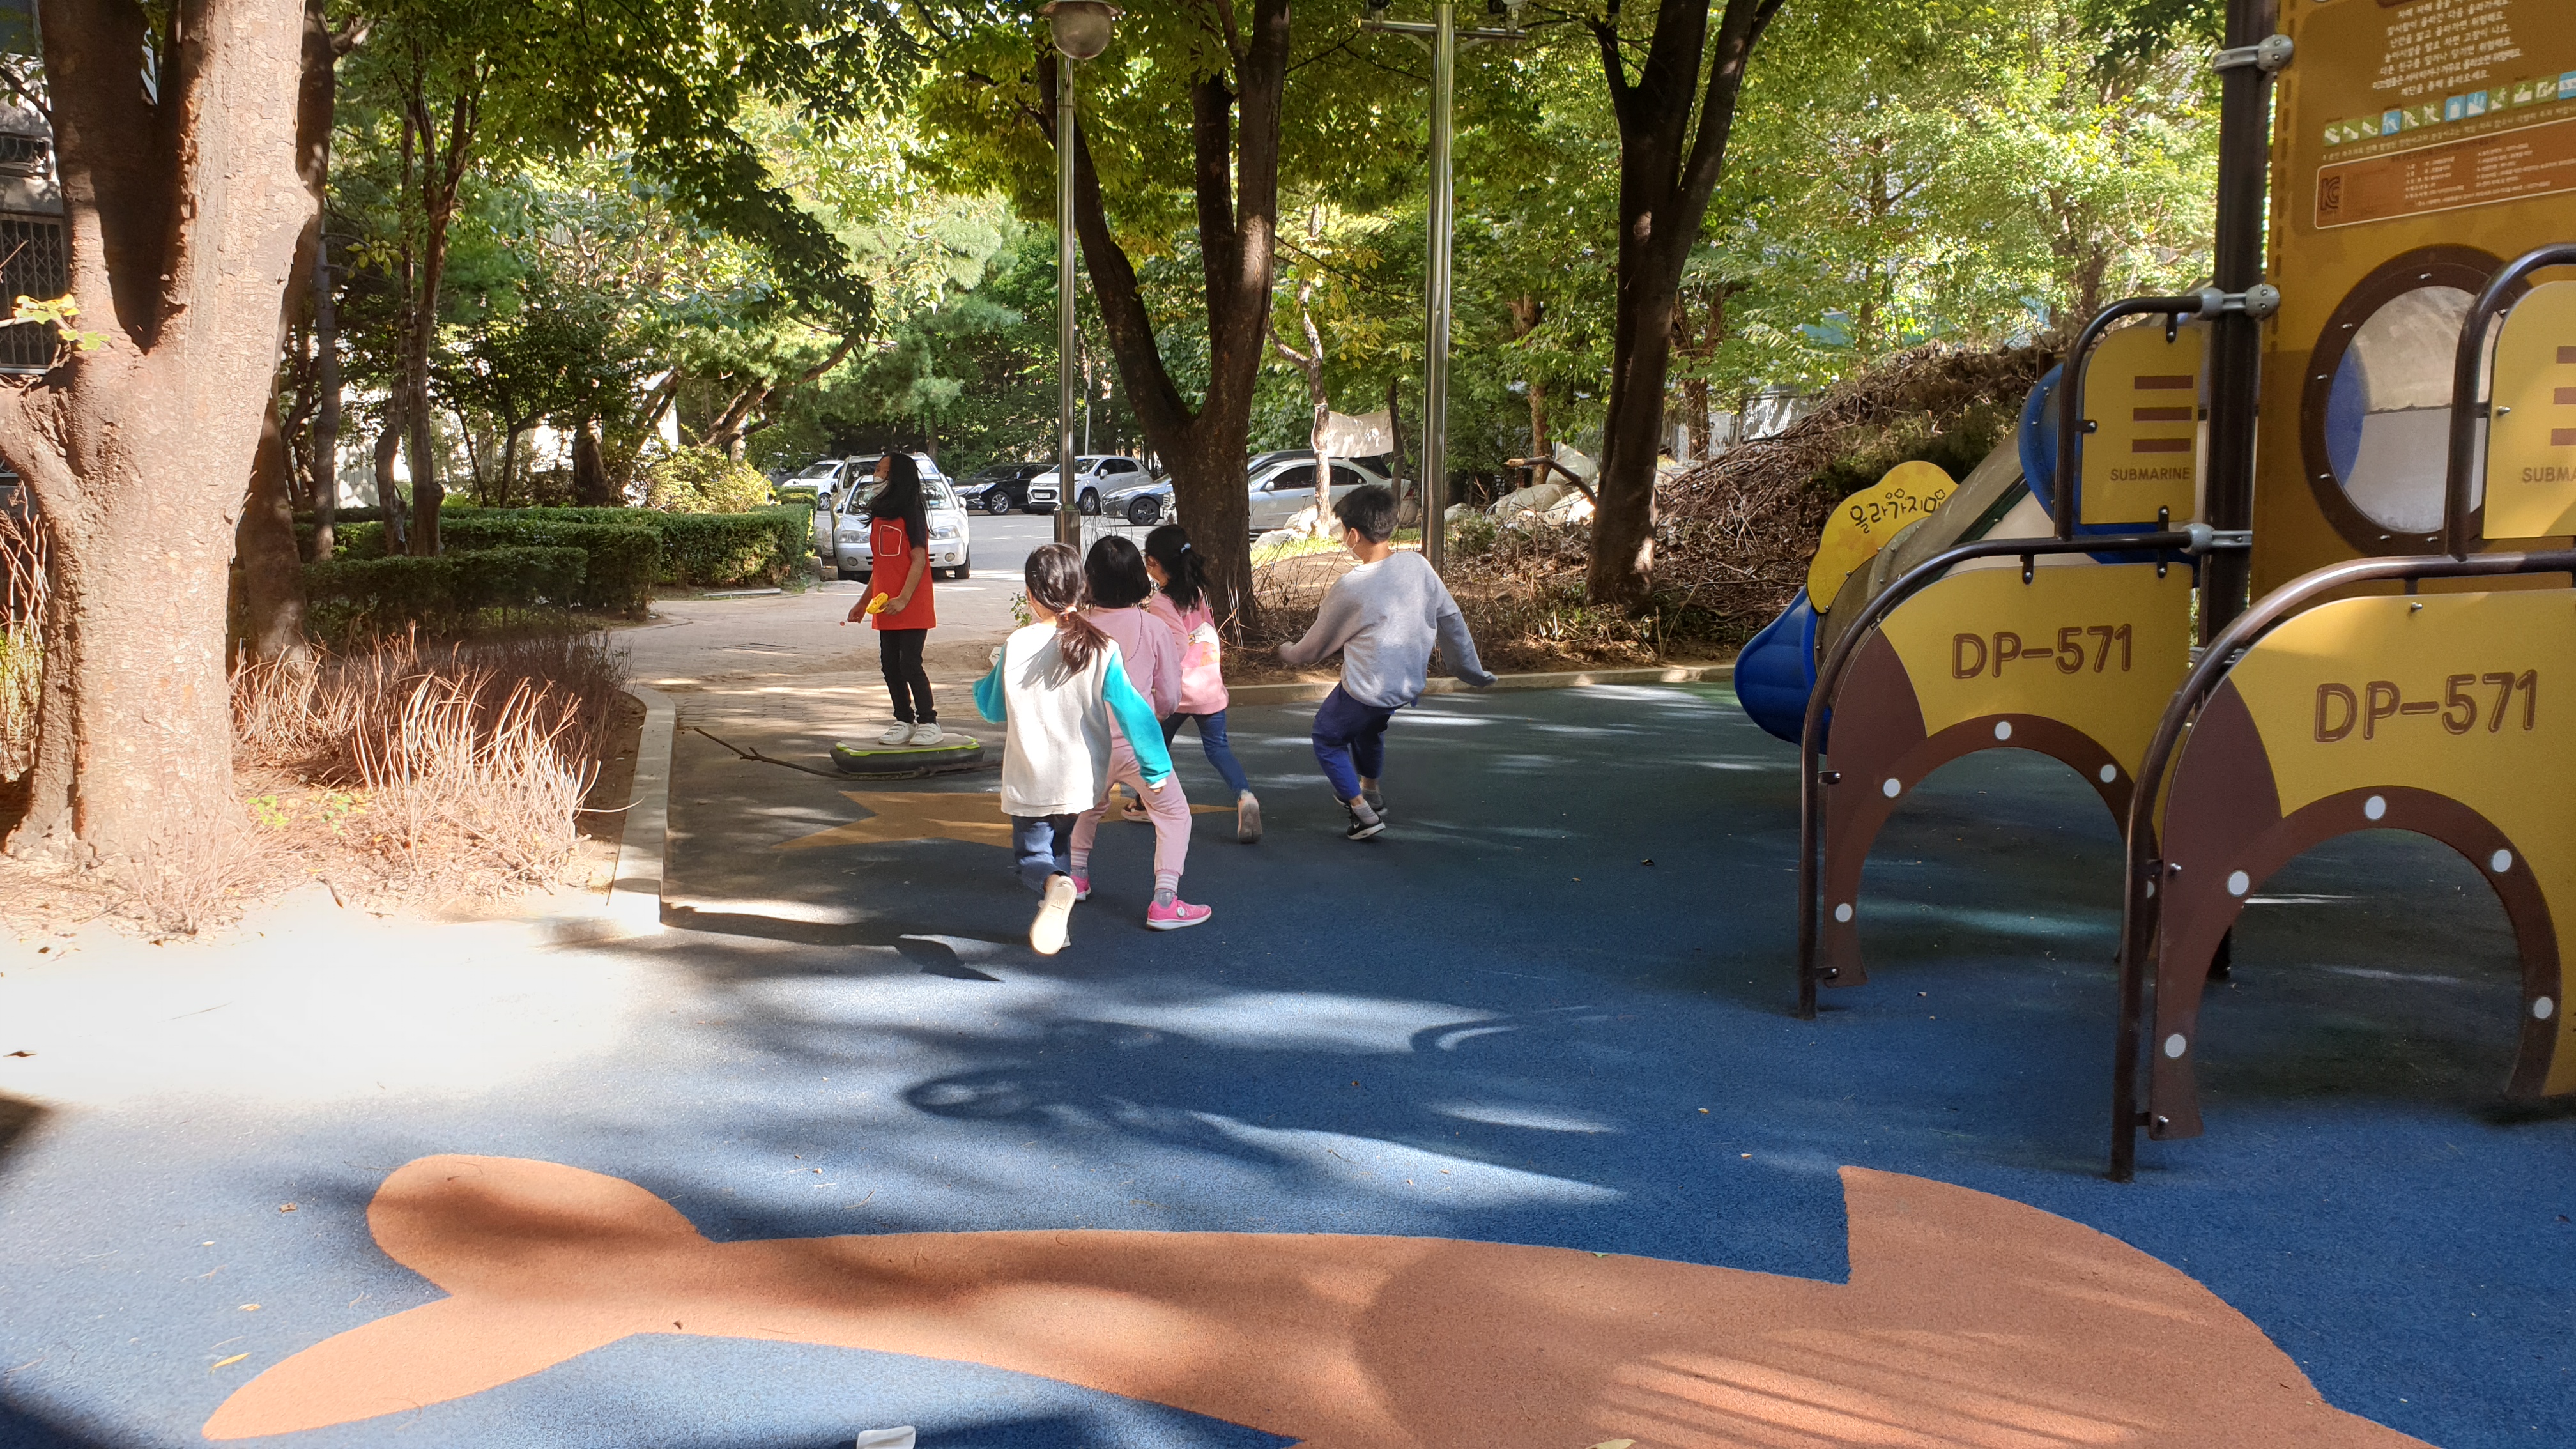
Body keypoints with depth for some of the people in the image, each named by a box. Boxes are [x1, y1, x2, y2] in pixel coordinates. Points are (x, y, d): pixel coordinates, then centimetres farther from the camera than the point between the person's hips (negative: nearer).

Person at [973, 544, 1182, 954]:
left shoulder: (1016, 646, -11)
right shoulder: (1100, 648, -10)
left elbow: (992, 708, 3)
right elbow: (1130, 710, -12)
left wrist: (991, 675, 24)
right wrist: (1155, 768, -5)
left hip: (1028, 783, -2)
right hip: (1081, 780, 3)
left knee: (1033, 855, 7)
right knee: (1061, 845, 26)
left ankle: (1055, 885, -26)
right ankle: (1058, 923, 25)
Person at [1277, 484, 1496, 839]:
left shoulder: (1350, 589, -23)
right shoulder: (1418, 565, -8)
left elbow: (1315, 647, -7)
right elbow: (1451, 620, 2)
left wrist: (1288, 652, 16)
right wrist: (1472, 671, 16)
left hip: (1366, 693, -7)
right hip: (1411, 685, 7)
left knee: (1328, 740, 19)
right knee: (1369, 727, 35)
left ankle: (1364, 812, 12)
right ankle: (1371, 791, 48)